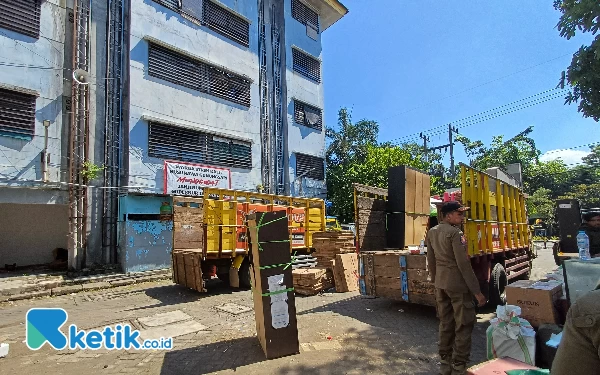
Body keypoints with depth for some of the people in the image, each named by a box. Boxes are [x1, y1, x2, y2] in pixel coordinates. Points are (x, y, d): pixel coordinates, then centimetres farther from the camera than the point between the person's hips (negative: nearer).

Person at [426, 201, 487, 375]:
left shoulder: (432, 232, 7)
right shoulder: (455, 233, -16)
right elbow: (463, 264, -18)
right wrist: (477, 291, -13)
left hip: (441, 284, 8)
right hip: (458, 284, -7)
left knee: (445, 323, 15)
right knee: (463, 325, 4)